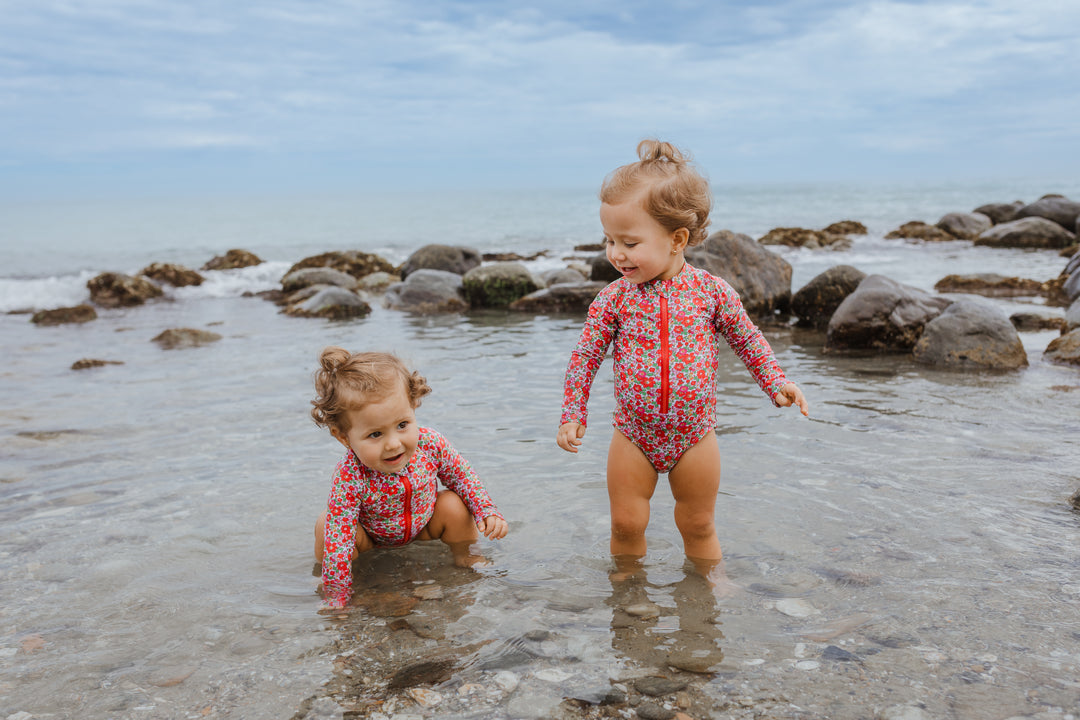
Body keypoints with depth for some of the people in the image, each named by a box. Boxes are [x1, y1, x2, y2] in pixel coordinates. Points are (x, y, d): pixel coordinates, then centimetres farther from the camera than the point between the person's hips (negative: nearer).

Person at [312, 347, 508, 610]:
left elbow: (463, 476, -9)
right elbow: (338, 541, -36)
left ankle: (461, 554, 9)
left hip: (423, 525, 3)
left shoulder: (431, 445, -30)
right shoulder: (349, 478, -39)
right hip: (373, 536, -2)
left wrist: (487, 511, -17)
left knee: (455, 506, -21)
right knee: (326, 528, -27)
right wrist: (335, 597, -33)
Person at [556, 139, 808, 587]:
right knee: (626, 523, 7)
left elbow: (747, 339, 6)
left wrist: (777, 384, 0)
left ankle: (710, 578, 37)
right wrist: (572, 416, -4)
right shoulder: (613, 299, -8)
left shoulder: (711, 291, -8)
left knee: (697, 525, 14)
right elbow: (585, 356, 0)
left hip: (695, 436, 0)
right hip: (633, 436, 1)